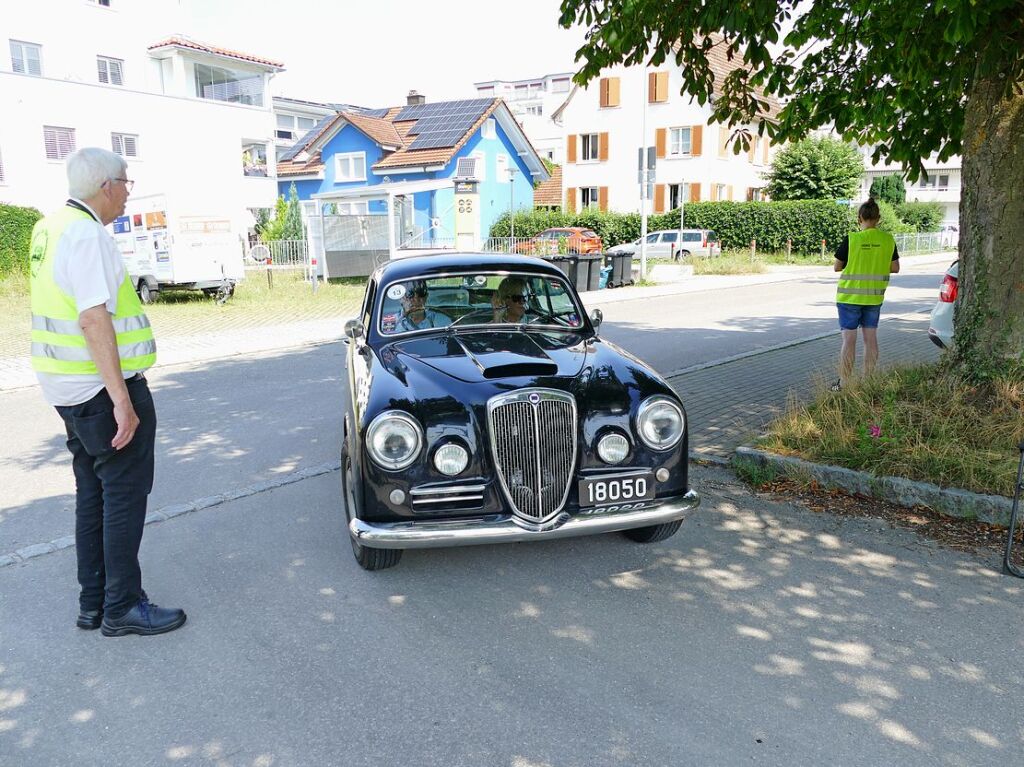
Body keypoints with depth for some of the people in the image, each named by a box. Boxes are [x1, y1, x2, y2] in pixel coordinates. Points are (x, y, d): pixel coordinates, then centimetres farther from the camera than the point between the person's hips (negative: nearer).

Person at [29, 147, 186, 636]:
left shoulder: (49, 229, 13)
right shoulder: (87, 234, -17)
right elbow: (95, 320, -24)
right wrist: (122, 400, -25)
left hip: (67, 389, 10)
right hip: (101, 387, -10)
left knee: (92, 493, 16)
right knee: (125, 493, 0)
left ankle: (92, 603, 25)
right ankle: (123, 608, 10)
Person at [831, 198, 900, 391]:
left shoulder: (851, 239, -14)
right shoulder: (888, 239, -2)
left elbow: (837, 266, -8)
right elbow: (895, 268, 3)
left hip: (850, 296, -4)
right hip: (874, 296, 4)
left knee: (849, 339, 1)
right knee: (870, 337, 13)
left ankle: (844, 383, 4)